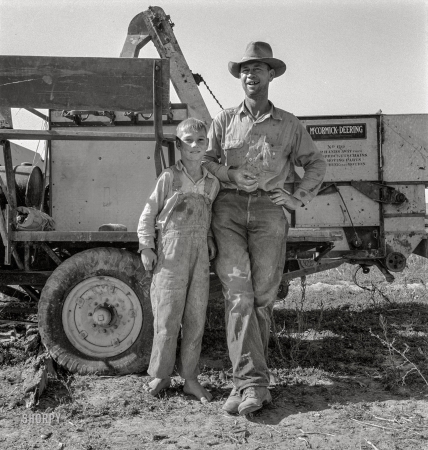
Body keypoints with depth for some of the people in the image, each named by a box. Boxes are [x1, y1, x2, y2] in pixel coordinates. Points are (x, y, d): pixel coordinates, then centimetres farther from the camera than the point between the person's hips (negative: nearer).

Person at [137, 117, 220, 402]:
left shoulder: (212, 183, 10)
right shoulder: (169, 178, -1)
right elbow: (148, 215, 0)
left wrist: (210, 240, 5)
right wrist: (146, 248, -6)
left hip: (200, 254, 4)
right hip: (171, 253, -4)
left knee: (196, 318, 6)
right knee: (168, 317, 1)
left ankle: (190, 378, 18)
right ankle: (161, 376, 17)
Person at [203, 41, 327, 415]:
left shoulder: (288, 124, 15)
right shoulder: (225, 120, 16)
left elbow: (316, 163, 21)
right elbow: (205, 159, 15)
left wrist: (298, 199, 7)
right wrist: (230, 175, -4)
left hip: (269, 211, 1)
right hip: (229, 208, 0)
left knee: (262, 297, -2)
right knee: (238, 294, -13)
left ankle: (247, 380, 10)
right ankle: (253, 383, -13)